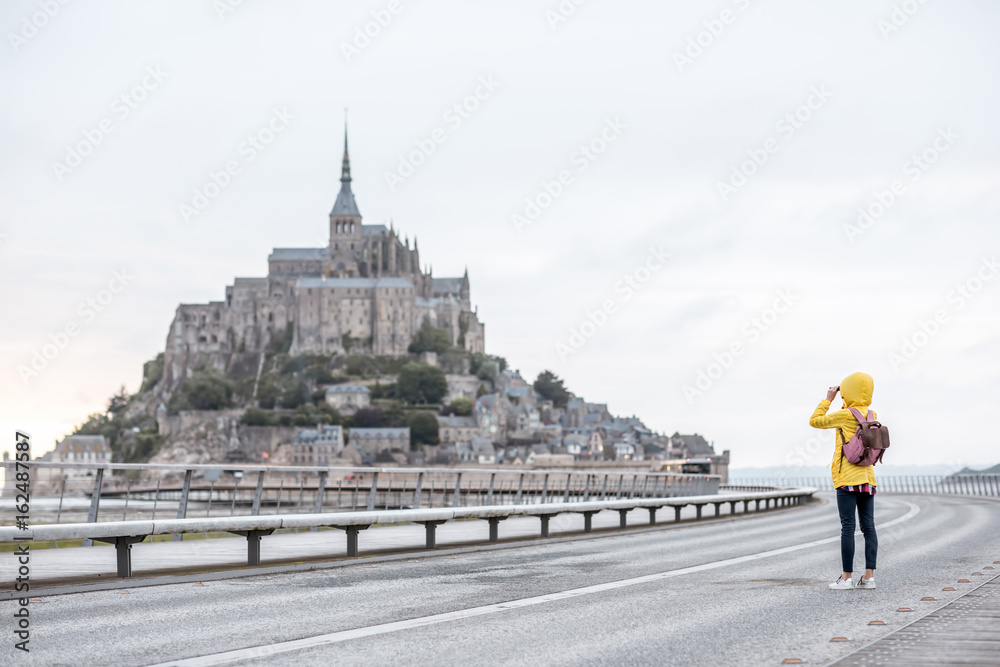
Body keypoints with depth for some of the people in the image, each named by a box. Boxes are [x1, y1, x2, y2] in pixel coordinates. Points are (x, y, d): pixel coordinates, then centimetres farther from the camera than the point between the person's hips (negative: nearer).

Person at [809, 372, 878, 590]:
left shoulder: (846, 414, -10)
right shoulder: (872, 416, 8)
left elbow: (815, 421, -2)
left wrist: (828, 399, 6)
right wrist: (845, 403, 23)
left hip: (848, 479, -6)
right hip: (868, 478, 6)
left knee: (848, 527, -5)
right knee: (868, 526, 5)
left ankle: (847, 577, -5)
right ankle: (869, 576, 3)